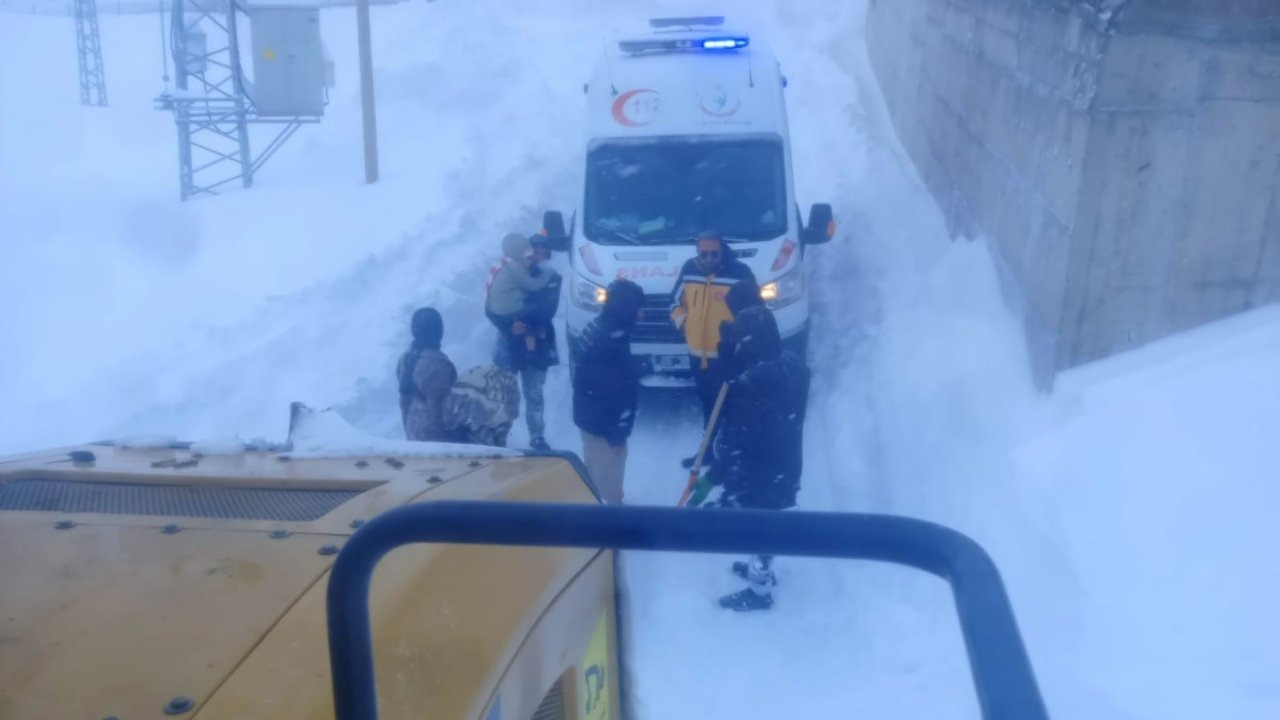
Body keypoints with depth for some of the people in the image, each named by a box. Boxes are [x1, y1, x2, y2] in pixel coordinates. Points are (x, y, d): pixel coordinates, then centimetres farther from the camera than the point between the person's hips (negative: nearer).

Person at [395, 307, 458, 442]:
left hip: (414, 428, 7)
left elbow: (405, 399, 8)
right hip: (435, 433, -7)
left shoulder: (405, 358, -1)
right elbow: (438, 407, -21)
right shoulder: (438, 365, -25)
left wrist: (408, 428, 19)